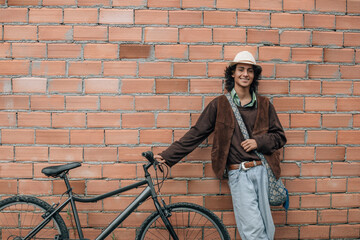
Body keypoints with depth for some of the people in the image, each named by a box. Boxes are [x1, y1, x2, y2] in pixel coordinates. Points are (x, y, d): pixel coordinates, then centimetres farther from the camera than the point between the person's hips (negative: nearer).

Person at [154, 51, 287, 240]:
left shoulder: (264, 104, 11)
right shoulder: (219, 105, 6)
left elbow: (280, 136, 16)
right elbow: (195, 134, 5)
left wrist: (259, 142, -4)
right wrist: (167, 156, 0)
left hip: (263, 171, 2)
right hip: (238, 174, -2)